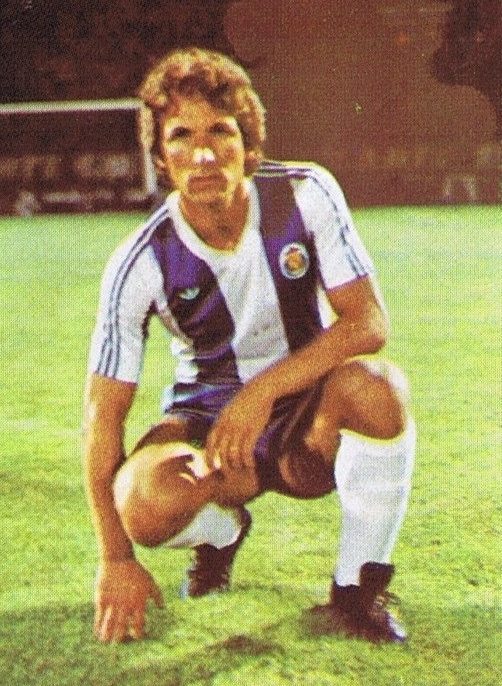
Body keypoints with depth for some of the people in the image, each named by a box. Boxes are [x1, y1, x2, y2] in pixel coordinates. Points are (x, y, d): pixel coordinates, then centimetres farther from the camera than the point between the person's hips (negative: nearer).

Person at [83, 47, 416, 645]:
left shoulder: (307, 194, -15)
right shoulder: (141, 264, -17)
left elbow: (368, 323, -17)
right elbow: (103, 410, -15)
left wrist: (264, 389, -31)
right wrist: (116, 560, -18)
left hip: (309, 424, 0)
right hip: (207, 416, 0)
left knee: (375, 384, -35)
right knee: (142, 504, -33)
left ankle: (355, 594, -15)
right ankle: (222, 532, 7)